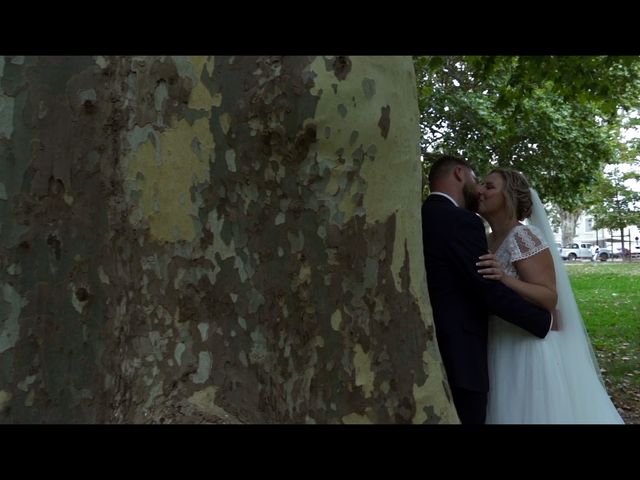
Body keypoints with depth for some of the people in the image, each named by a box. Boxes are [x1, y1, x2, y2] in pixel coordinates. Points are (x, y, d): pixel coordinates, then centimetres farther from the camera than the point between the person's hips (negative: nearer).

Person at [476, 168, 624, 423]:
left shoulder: (524, 236, -17)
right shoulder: (486, 242, 6)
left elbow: (550, 298, -21)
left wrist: (504, 279, -33)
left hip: (529, 349, -7)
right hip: (499, 350, 7)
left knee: (532, 411, 6)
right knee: (508, 410, 17)